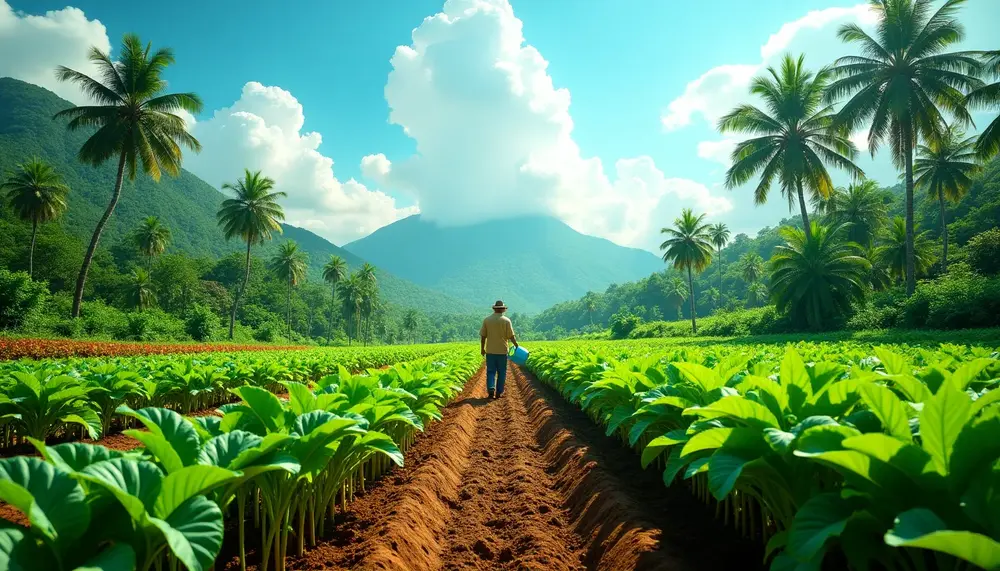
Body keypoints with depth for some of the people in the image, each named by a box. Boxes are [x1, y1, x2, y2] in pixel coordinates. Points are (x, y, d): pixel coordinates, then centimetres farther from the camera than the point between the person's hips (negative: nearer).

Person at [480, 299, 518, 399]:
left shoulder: (487, 320, -1)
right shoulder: (506, 320, -7)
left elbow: (482, 336, 1)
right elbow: (511, 336, -7)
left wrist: (482, 348, 11)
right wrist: (516, 345, 9)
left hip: (490, 351, 1)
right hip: (502, 351, -1)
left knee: (491, 371, 7)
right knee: (501, 372, 9)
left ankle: (491, 389, -12)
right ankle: (499, 392, 12)